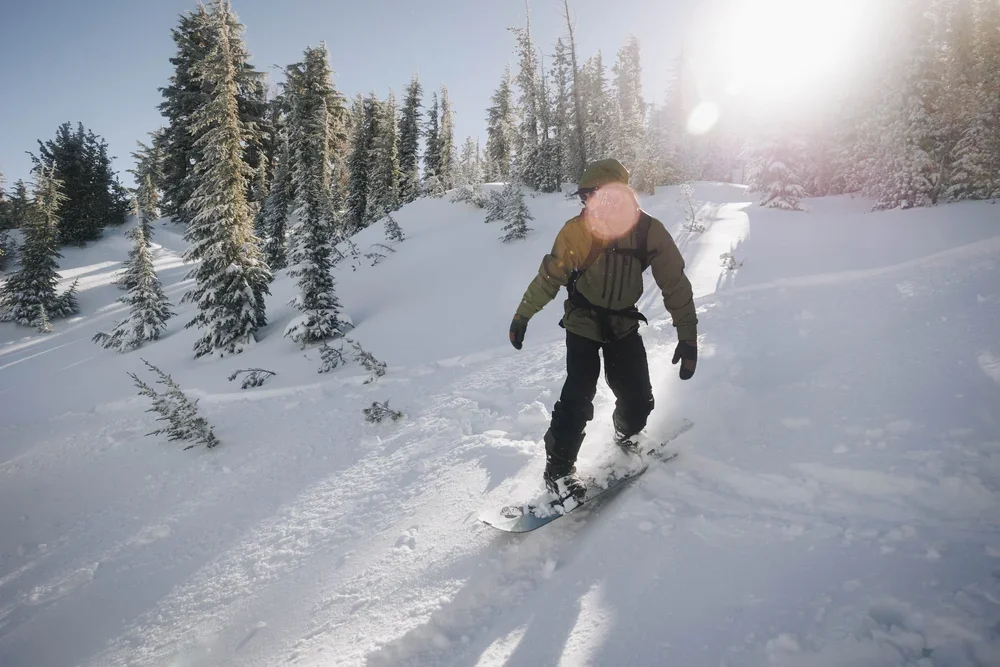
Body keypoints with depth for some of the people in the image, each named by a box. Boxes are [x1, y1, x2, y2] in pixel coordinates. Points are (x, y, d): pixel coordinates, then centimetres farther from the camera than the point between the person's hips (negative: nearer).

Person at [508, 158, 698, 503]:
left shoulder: (649, 231, -18)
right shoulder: (576, 231, -21)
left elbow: (675, 285, -11)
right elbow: (549, 277, -9)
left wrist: (688, 338, -11)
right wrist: (521, 316, -2)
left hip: (623, 323, 2)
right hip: (583, 323, -2)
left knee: (638, 400, 1)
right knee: (579, 395, -16)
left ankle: (625, 434, 36)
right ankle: (558, 468, 2)